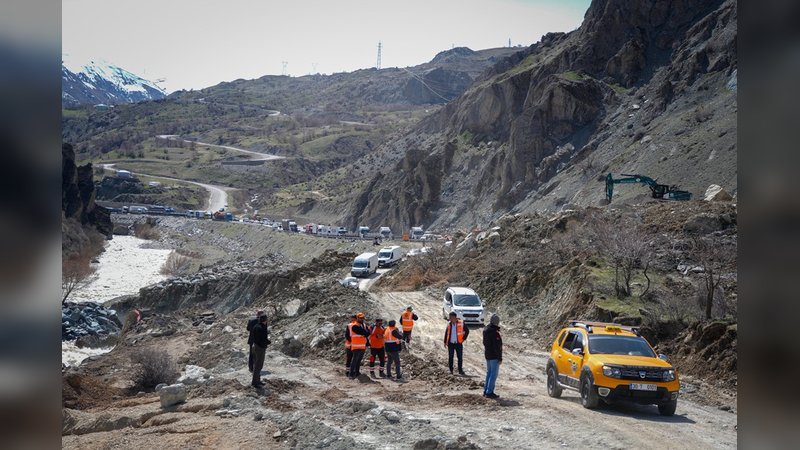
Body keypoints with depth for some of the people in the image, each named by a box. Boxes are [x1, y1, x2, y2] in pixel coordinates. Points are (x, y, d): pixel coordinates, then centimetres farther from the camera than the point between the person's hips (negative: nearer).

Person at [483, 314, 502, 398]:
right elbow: (497, 347, -22)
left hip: (487, 355, 9)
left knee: (489, 372, 18)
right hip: (494, 356, -9)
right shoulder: (495, 332, -23)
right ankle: (489, 392, 0)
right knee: (493, 374, -2)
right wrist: (499, 358, -15)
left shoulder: (485, 330, 5)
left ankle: (486, 390, 23)